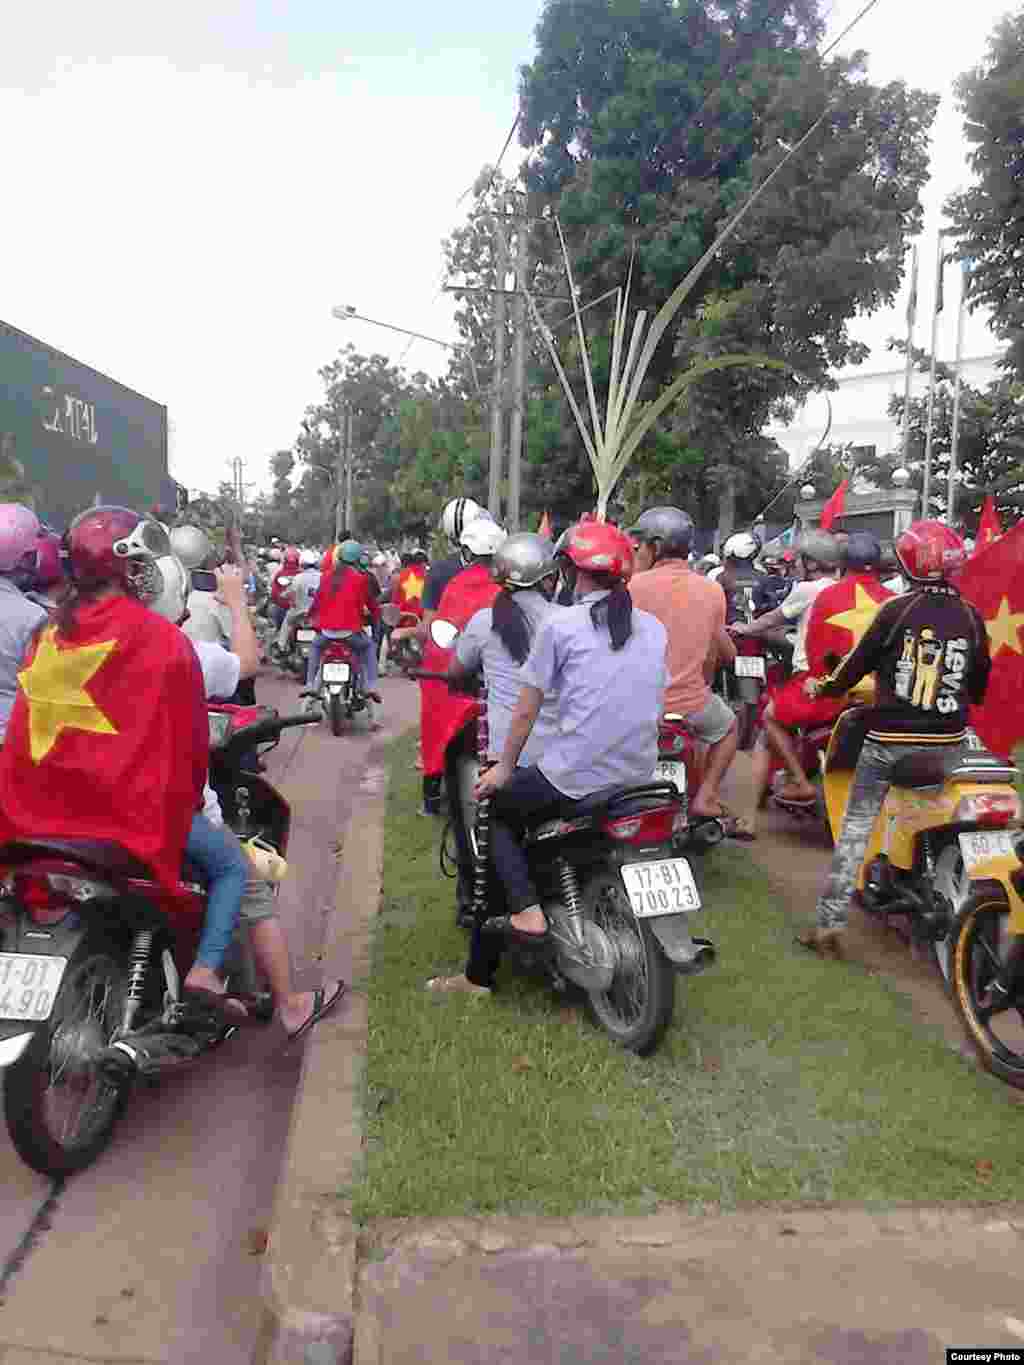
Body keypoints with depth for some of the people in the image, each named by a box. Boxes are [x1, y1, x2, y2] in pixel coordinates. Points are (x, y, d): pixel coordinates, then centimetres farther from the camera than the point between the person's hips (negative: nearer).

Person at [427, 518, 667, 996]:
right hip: (639, 777, 6)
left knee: (498, 811, 21)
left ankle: (526, 909, 2)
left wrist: (505, 768, 9)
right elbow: (652, 707, 13)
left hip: (573, 777, -6)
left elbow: (526, 710, -4)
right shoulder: (654, 628, 8)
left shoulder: (561, 625, -6)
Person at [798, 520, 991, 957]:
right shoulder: (971, 617, 2)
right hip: (949, 742, 3)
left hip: (890, 740, -3)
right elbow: (980, 687, 13)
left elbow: (858, 663, -2)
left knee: (855, 829, 3)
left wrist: (822, 687, 16)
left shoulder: (896, 609, -8)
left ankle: (829, 926, 2)